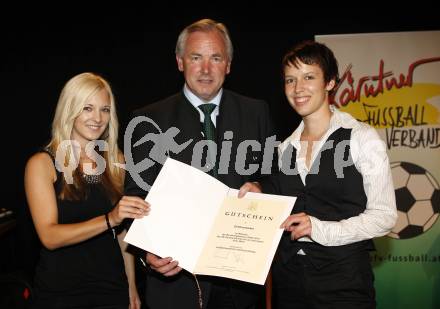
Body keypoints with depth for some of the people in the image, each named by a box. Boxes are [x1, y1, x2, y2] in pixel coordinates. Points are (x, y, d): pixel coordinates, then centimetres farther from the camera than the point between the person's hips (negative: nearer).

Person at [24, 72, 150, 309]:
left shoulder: (116, 161, 5)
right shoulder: (42, 163, -8)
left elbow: (123, 231, 10)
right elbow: (49, 236, -17)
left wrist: (131, 286, 6)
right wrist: (109, 219, -28)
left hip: (112, 288, 3)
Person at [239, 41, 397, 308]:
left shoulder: (363, 138, -8)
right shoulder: (287, 146, 9)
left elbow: (384, 215, -11)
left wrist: (322, 230, -20)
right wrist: (261, 194, 0)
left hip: (343, 279, -5)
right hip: (288, 276, 5)